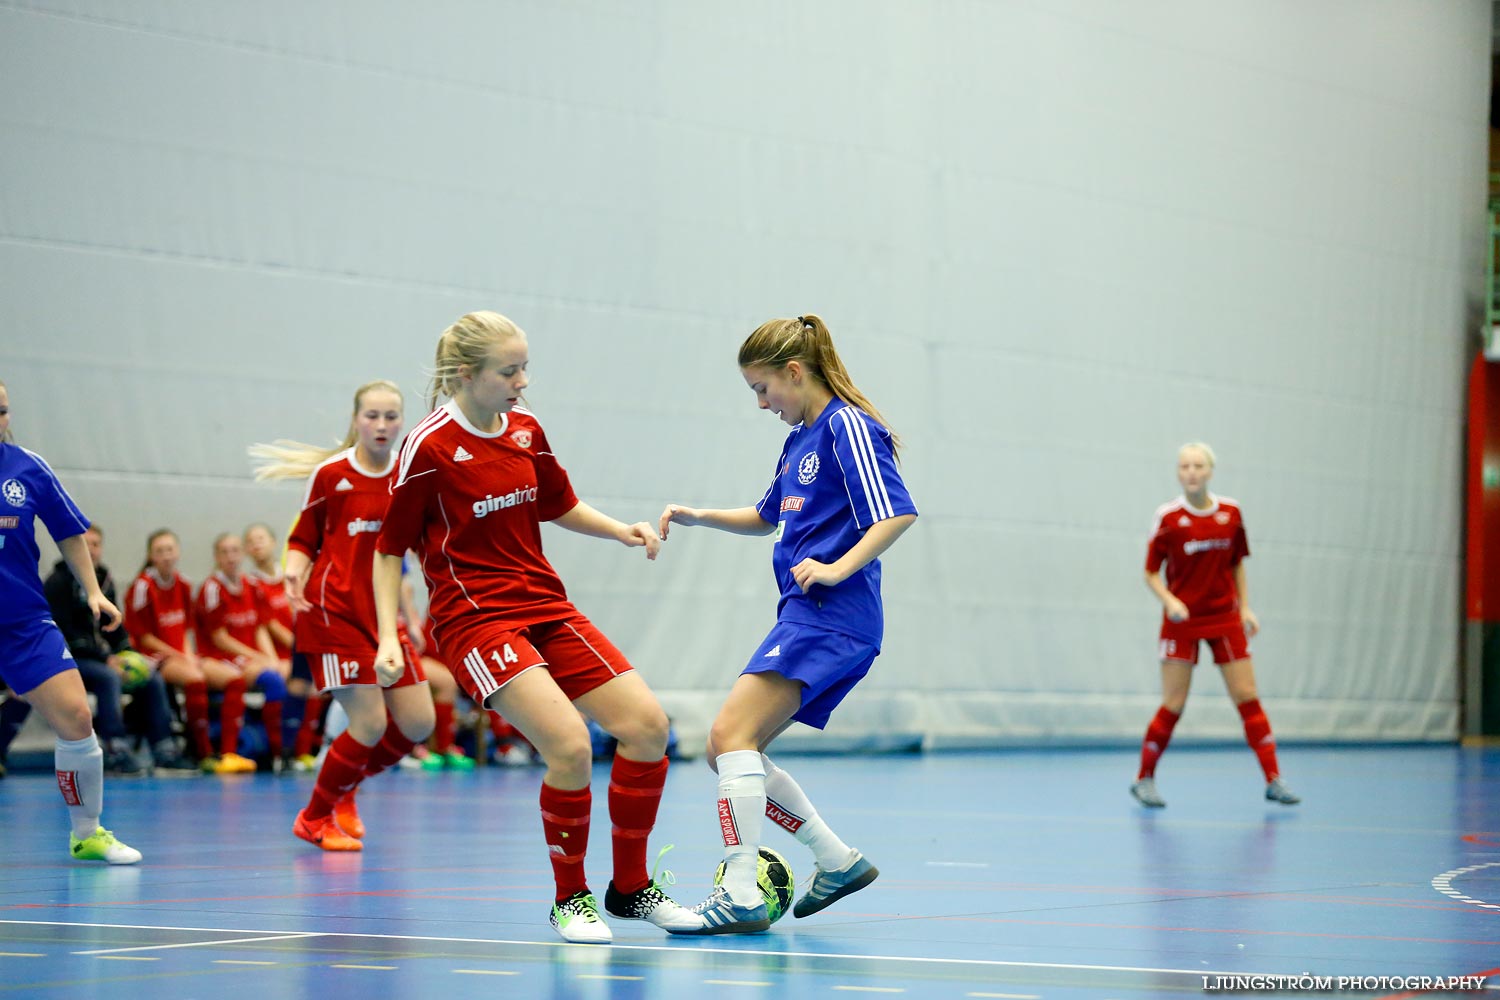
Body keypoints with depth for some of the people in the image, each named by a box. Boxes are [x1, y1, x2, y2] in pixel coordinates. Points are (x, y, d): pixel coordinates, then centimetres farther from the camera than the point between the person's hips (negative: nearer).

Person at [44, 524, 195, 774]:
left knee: (152, 680, -7)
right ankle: (116, 755, -37)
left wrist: (126, 654, -5)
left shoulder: (104, 580, 13)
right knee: (109, 677, -34)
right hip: (67, 658, -8)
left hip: (103, 656, 8)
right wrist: (105, 658, -22)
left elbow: (114, 628, 16)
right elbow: (64, 632, -17)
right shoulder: (58, 582, -9)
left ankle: (165, 752, -8)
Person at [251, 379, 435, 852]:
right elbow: (303, 539, 1)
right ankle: (315, 818, 10)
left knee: (417, 722, -1)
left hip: (382, 613, 5)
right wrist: (295, 569, -19)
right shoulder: (329, 473, -5)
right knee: (370, 724, -12)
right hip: (334, 612, -5)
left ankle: (344, 789, 25)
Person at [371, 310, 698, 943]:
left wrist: (623, 531, 7)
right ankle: (570, 899, -3)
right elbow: (389, 549, -5)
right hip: (474, 617, -7)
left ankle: (630, 889, 13)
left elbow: (559, 506, 23)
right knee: (569, 744, -25)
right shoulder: (429, 447, -12)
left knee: (648, 725, -4)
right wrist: (389, 636, -13)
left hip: (546, 606, 7)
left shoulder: (526, 431, 6)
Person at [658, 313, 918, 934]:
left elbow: (898, 513, -18)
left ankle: (740, 896, -23)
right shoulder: (800, 440, 21)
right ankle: (838, 861, 15)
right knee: (728, 750, 8)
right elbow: (768, 517, 36)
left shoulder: (848, 428, -8)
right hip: (803, 619, 10)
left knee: (732, 732, -19)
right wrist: (700, 517, 22)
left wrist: (837, 568, -26)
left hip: (832, 616, -10)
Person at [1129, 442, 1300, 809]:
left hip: (1225, 619, 3)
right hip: (1182, 619, -3)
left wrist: (1245, 608, 6)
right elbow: (1151, 573, -4)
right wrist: (1169, 600, -22)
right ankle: (1144, 779, 10)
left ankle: (1273, 780, 2)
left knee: (1247, 697, 0)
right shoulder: (1168, 517, -8)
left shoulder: (1231, 512, 2)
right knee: (1173, 705, -4)